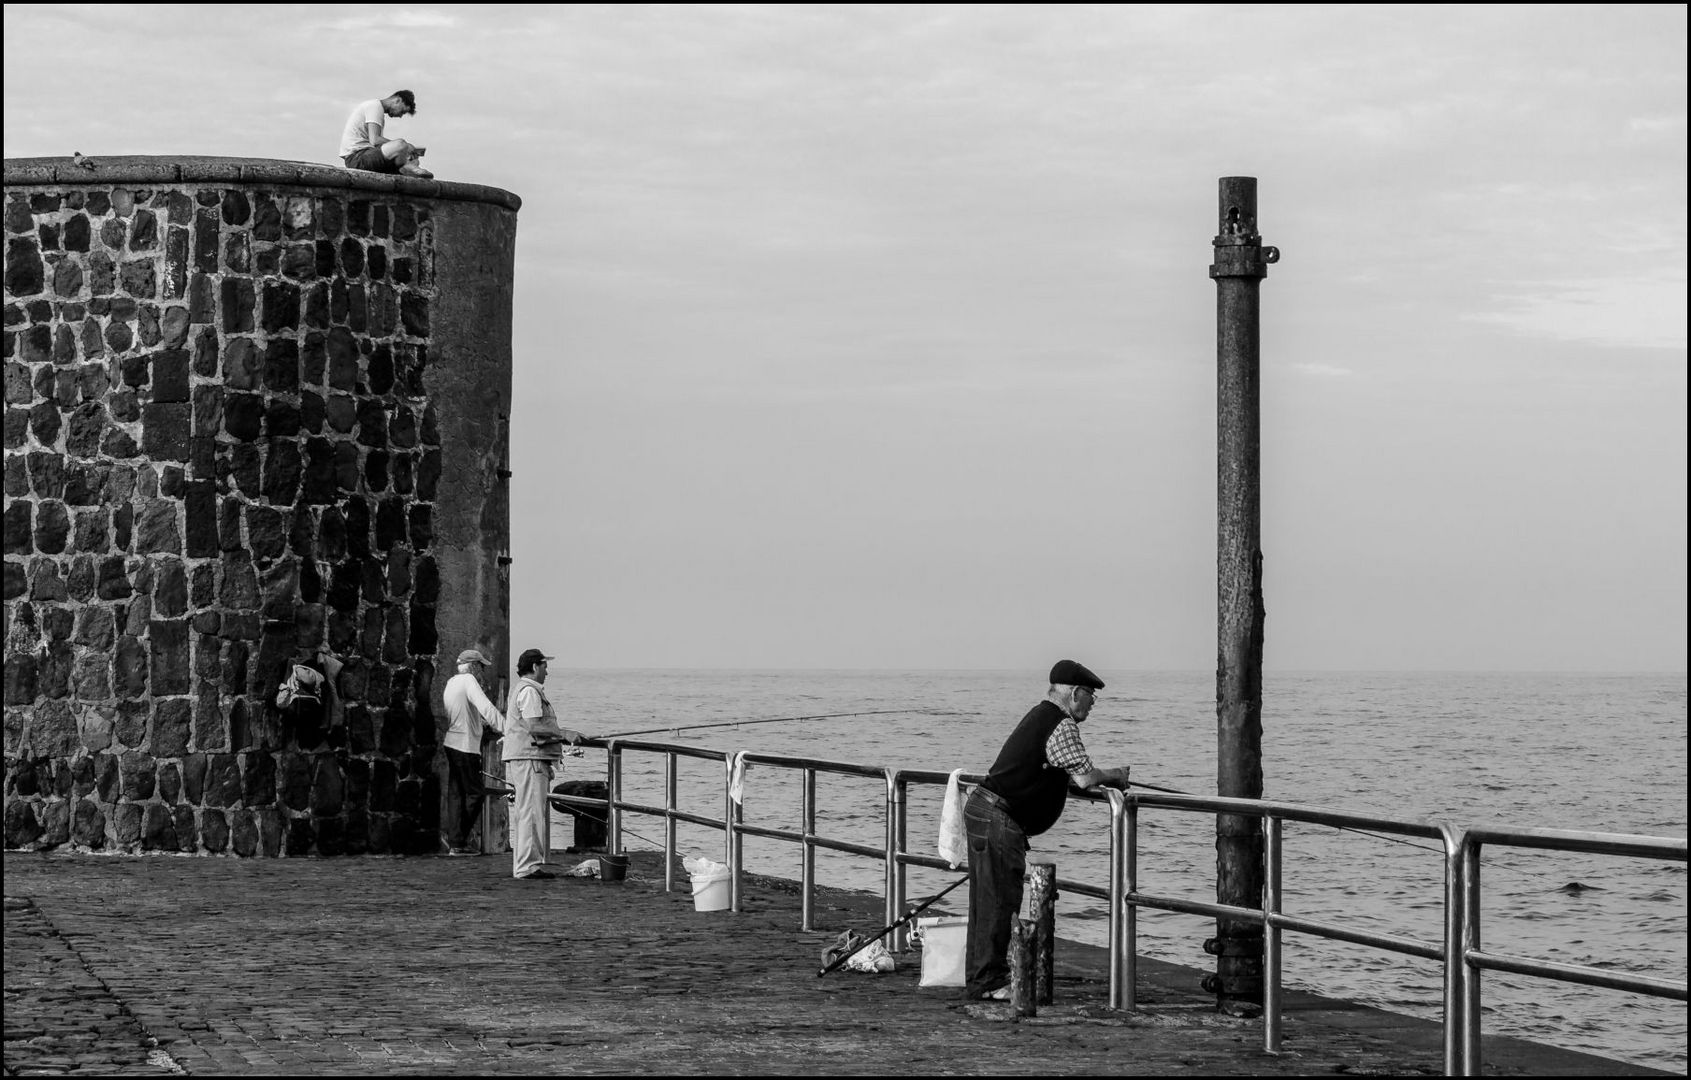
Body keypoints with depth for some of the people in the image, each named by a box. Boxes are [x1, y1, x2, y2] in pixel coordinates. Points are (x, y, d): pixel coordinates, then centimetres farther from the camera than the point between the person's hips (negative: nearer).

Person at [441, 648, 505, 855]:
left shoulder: (451, 682, 19)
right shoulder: (469, 681, -9)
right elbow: (486, 708, -22)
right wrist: (506, 728, -27)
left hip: (451, 744, 9)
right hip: (465, 745, -9)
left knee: (456, 793, 8)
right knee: (475, 793, -3)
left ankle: (456, 842, 7)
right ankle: (457, 840, -3)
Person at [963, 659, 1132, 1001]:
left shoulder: (1040, 716, 18)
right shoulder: (1062, 725, -13)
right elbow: (1084, 777, -20)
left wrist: (1104, 777, 20)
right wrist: (1113, 776, 0)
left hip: (982, 807, 10)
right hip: (998, 820, -10)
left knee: (987, 901, 13)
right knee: (1000, 901, -7)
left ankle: (979, 979, 17)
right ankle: (990, 982, -5)